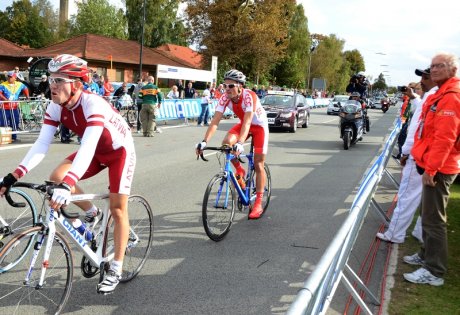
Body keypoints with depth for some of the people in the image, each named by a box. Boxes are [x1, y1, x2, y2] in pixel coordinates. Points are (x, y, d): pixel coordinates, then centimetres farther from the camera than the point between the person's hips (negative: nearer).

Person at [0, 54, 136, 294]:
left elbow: (87, 148, -47)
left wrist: (67, 186, -59)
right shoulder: (56, 107, -16)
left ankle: (116, 269, 8)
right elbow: (41, 144, -21)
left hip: (119, 150, -6)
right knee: (56, 178, -15)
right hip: (95, 151, 6)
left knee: (117, 209, -4)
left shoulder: (93, 104, -36)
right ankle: (91, 213, 11)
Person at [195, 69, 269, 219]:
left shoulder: (249, 96, -34)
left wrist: (240, 143, -59)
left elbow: (247, 122, -45)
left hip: (259, 125, -5)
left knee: (258, 165, -5)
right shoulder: (225, 98, -20)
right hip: (243, 124, 5)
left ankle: (258, 204, 3)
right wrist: (204, 141, -39)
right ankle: (239, 170, 3)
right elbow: (215, 121, -27)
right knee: (226, 143, -25)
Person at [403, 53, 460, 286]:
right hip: (433, 165, 11)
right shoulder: (441, 95, 16)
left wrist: (431, 168, -23)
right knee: (428, 215, 21)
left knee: (433, 219, -5)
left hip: (438, 169, -11)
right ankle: (426, 255, 35)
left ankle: (434, 272, 2)